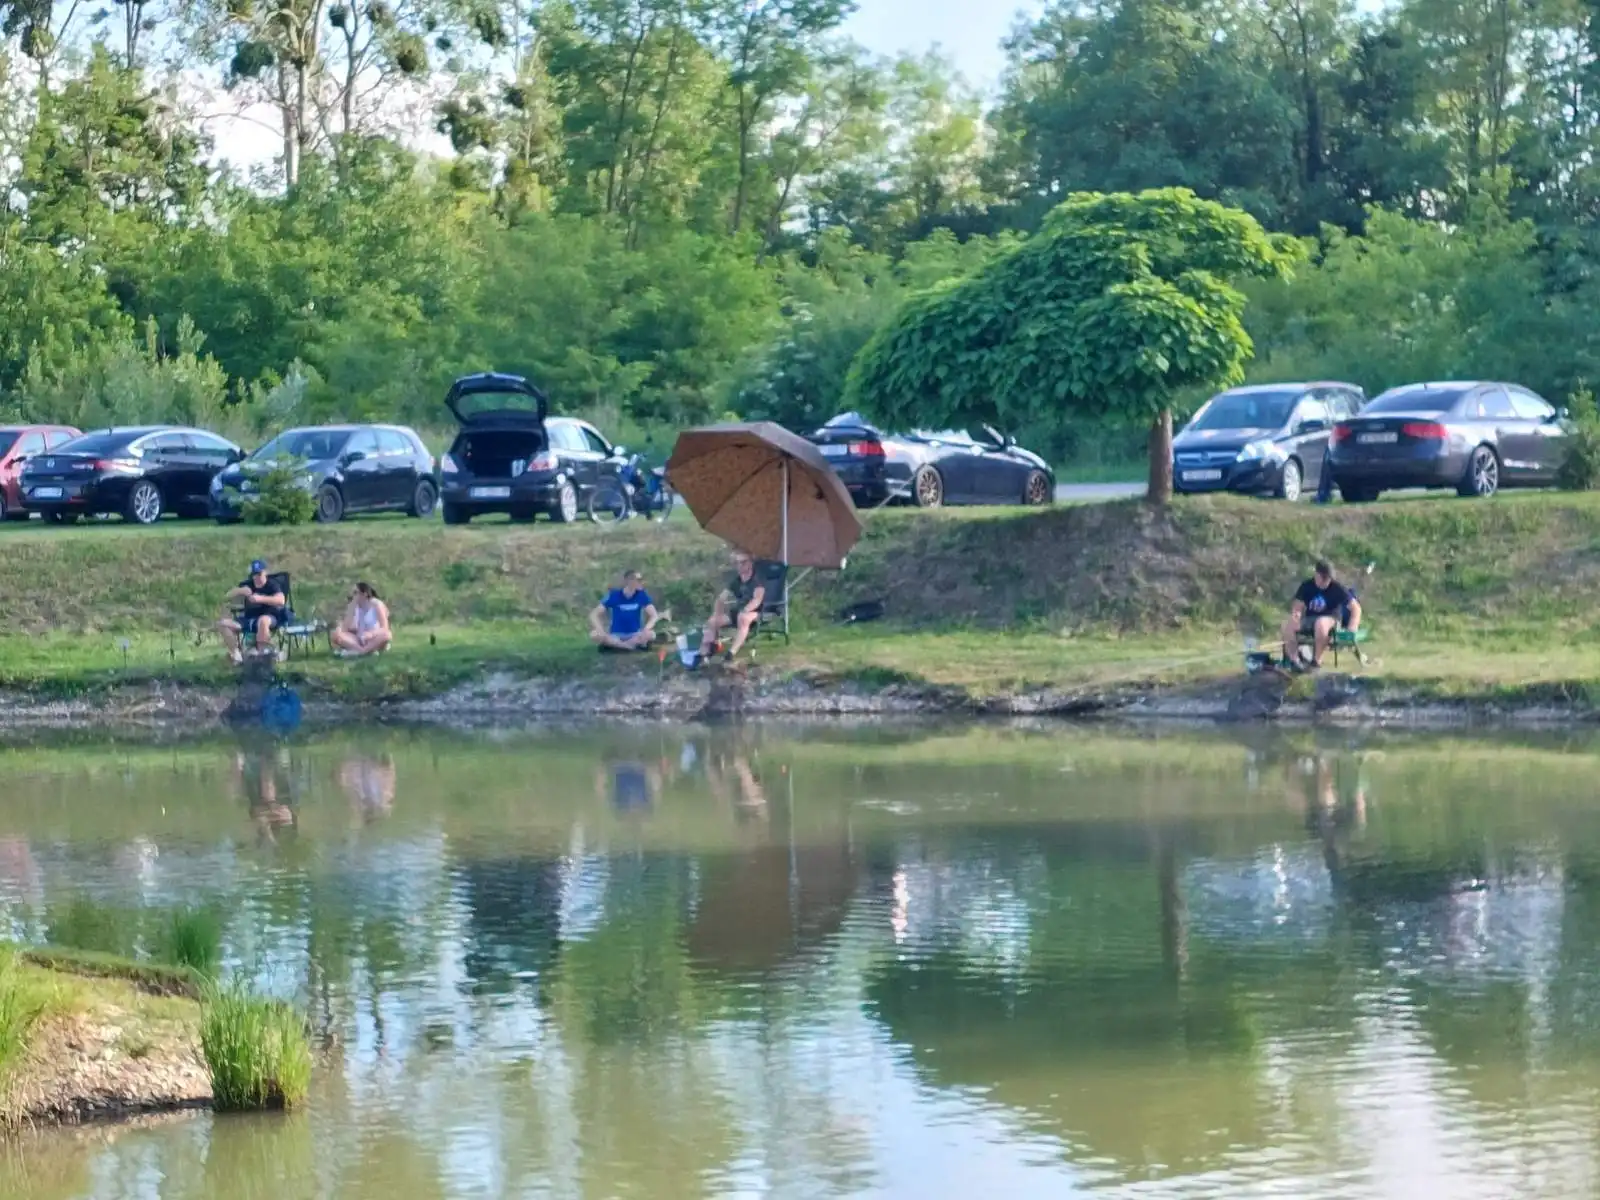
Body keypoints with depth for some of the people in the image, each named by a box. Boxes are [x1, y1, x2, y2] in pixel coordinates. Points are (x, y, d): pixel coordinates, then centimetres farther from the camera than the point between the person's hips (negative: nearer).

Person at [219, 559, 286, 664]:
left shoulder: (272, 586, -4)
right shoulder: (248, 585, 12)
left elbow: (281, 600, -22)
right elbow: (229, 596, 8)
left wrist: (261, 598, -32)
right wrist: (241, 591, -14)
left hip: (269, 617, -6)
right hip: (248, 619, 6)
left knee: (263, 620, -44)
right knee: (223, 623, -13)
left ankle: (262, 653, -35)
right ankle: (236, 653, -15)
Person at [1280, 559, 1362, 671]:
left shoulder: (1337, 588, -8)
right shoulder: (1307, 586, 1)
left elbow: (1356, 608, -7)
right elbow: (1297, 607, 4)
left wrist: (1352, 629, -21)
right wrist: (1295, 615, -22)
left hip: (1331, 620, -3)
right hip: (1309, 620, 3)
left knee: (1321, 623, -41)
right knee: (1288, 625, -27)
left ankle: (1316, 662, -30)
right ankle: (1293, 661, -20)